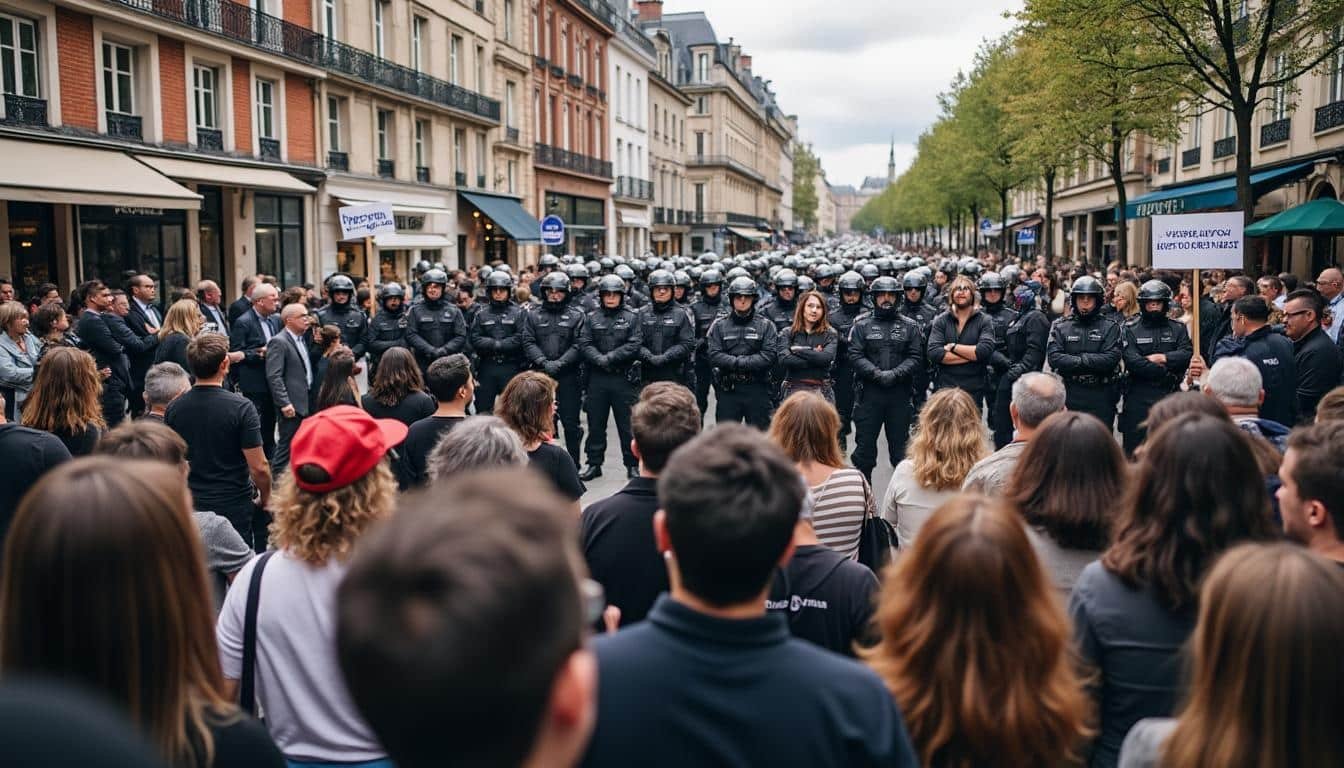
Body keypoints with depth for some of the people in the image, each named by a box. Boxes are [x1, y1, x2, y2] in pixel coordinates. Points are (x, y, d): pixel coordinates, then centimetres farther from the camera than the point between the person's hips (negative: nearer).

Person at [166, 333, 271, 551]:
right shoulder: (241, 407, -18)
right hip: (235, 506, -4)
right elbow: (258, 467, -17)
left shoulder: (174, 409, -4)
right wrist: (265, 498, 1)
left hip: (192, 506, 4)